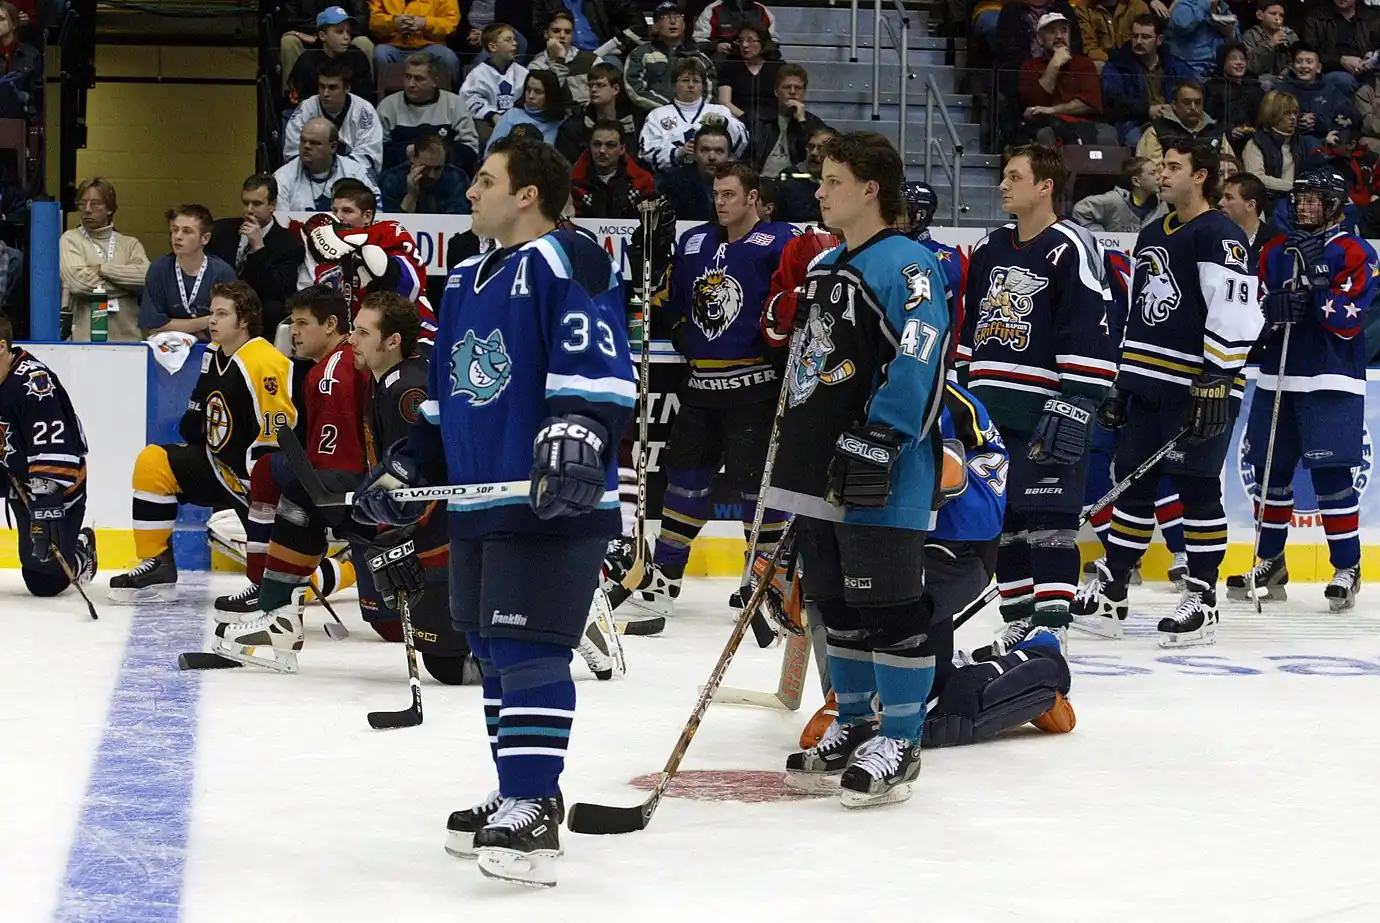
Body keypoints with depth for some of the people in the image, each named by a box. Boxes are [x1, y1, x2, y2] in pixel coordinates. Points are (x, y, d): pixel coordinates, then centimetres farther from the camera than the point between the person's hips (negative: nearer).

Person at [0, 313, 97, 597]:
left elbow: (53, 455, -34)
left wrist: (46, 511, -37)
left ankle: (79, 548, 27)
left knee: (45, 581, -5)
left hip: (57, 486, -8)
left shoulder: (33, 382, -30)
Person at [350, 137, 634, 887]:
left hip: (554, 504, -10)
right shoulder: (465, 283, 20)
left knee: (528, 651, -12)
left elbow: (599, 369, -22)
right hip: (477, 500, 10)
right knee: (492, 651, 13)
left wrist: (576, 441, -34)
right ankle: (520, 795, 24)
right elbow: (443, 400, 27)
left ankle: (532, 816, -12)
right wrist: (404, 472, 21)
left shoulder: (564, 263, -10)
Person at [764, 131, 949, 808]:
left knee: (888, 605, -6)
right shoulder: (823, 268, 19)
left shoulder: (905, 264, -11)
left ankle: (900, 741, 0)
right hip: (817, 471, 10)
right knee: (835, 604, 15)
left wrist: (879, 440, -26)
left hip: (880, 479, -10)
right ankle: (853, 726, 26)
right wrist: (786, 460, 24)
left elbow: (918, 358, -21)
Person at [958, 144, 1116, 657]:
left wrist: (1074, 407, -20)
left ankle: (1051, 628, -7)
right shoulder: (989, 251, 16)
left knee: (1047, 521, -8)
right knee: (1001, 522, 10)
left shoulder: (1068, 249, -8)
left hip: (1045, 412, -8)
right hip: (989, 412, 8)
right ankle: (1019, 624, 18)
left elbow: (1091, 335, -14)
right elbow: (967, 330, 23)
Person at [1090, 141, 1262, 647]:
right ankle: (1112, 592, 15)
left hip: (1198, 388, -8)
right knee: (1133, 485, 9)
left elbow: (1232, 316, -18)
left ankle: (1202, 601, 3)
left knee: (1197, 489, -3)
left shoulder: (1220, 237, -10)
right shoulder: (1152, 236, 18)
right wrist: (1121, 385, 21)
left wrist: (1215, 386, -23)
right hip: (1147, 386, 8)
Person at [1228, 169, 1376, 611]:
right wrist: (1273, 308, -11)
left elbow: (1347, 322, -13)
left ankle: (1347, 569, -2)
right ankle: (1270, 563, 18)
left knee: (1331, 474, -9)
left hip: (1331, 382, -6)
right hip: (1277, 377, 6)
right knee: (1270, 469, 7)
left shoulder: (1355, 253, -4)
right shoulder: (1276, 252, 13)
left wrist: (1316, 278, -20)